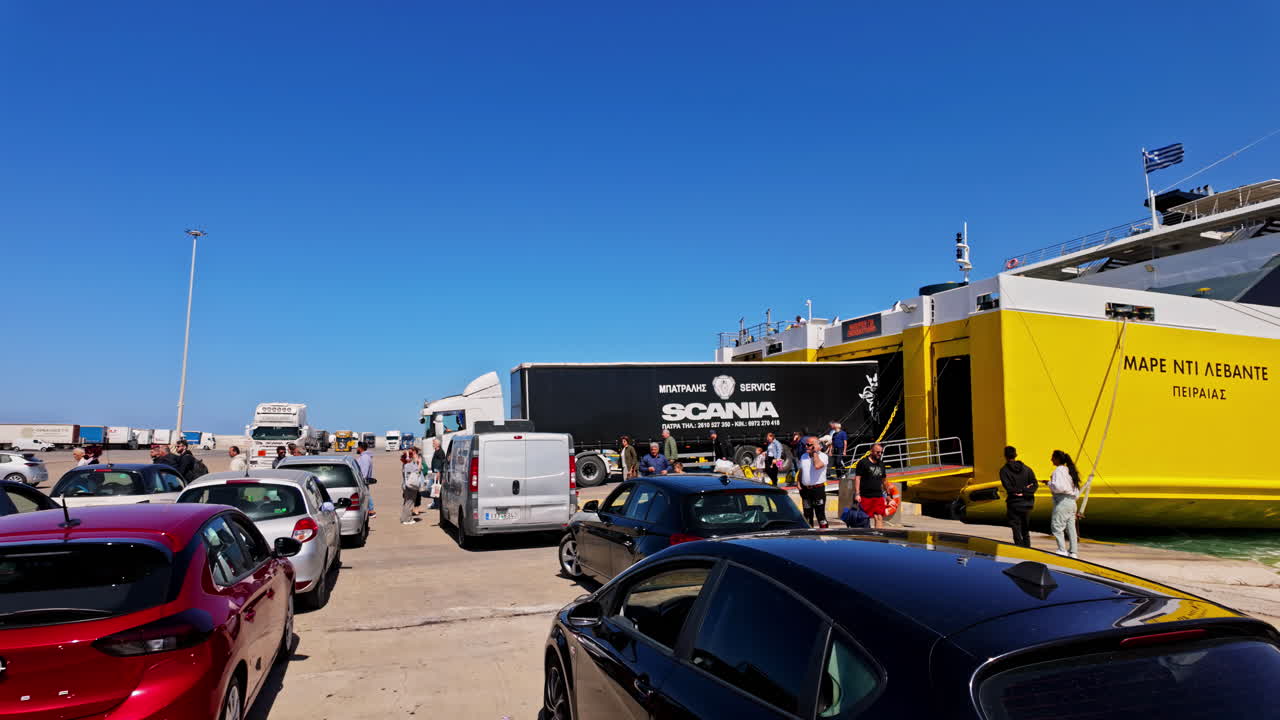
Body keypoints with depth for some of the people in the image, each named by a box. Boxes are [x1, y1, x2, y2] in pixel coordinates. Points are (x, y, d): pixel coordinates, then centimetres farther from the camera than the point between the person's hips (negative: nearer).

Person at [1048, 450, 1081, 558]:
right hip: (1072, 501, 9)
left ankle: (1062, 550, -5)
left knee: (1056, 526, -3)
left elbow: (1059, 487, -22)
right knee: (1071, 527, 10)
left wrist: (1050, 483, -6)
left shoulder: (1059, 470, -12)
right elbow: (1076, 490, 16)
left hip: (1062, 502, -9)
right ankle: (1073, 552, 12)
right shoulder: (1069, 470, 15)